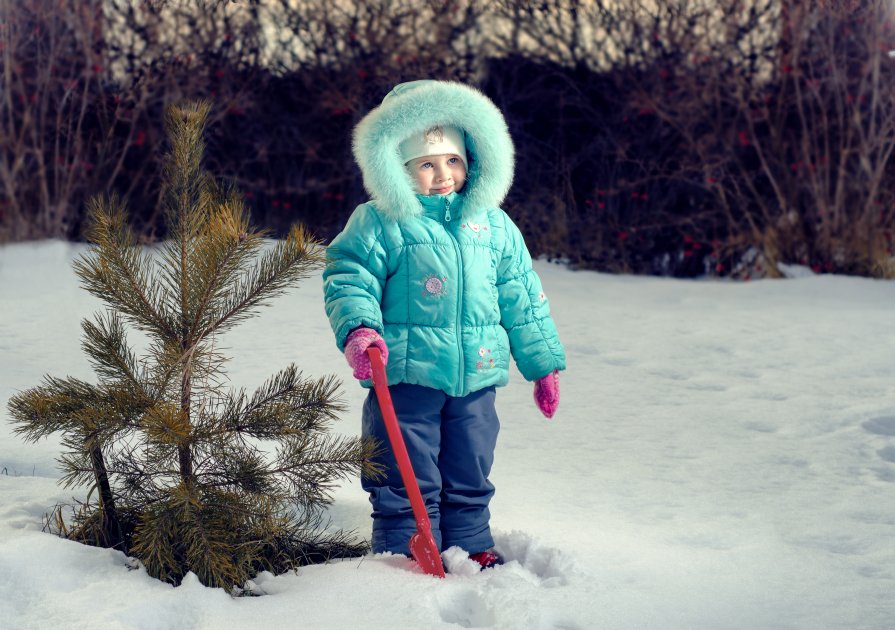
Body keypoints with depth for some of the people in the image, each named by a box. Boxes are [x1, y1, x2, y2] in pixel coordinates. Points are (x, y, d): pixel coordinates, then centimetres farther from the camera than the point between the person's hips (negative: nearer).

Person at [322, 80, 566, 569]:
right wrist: (357, 328, -26)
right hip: (406, 376, -4)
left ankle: (473, 550, 30)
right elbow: (348, 279, -7)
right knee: (408, 487, 1)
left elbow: (522, 298, 16)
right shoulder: (380, 223, -4)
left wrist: (543, 362, 19)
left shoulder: (493, 225, 10)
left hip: (476, 380, 4)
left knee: (469, 483, 16)